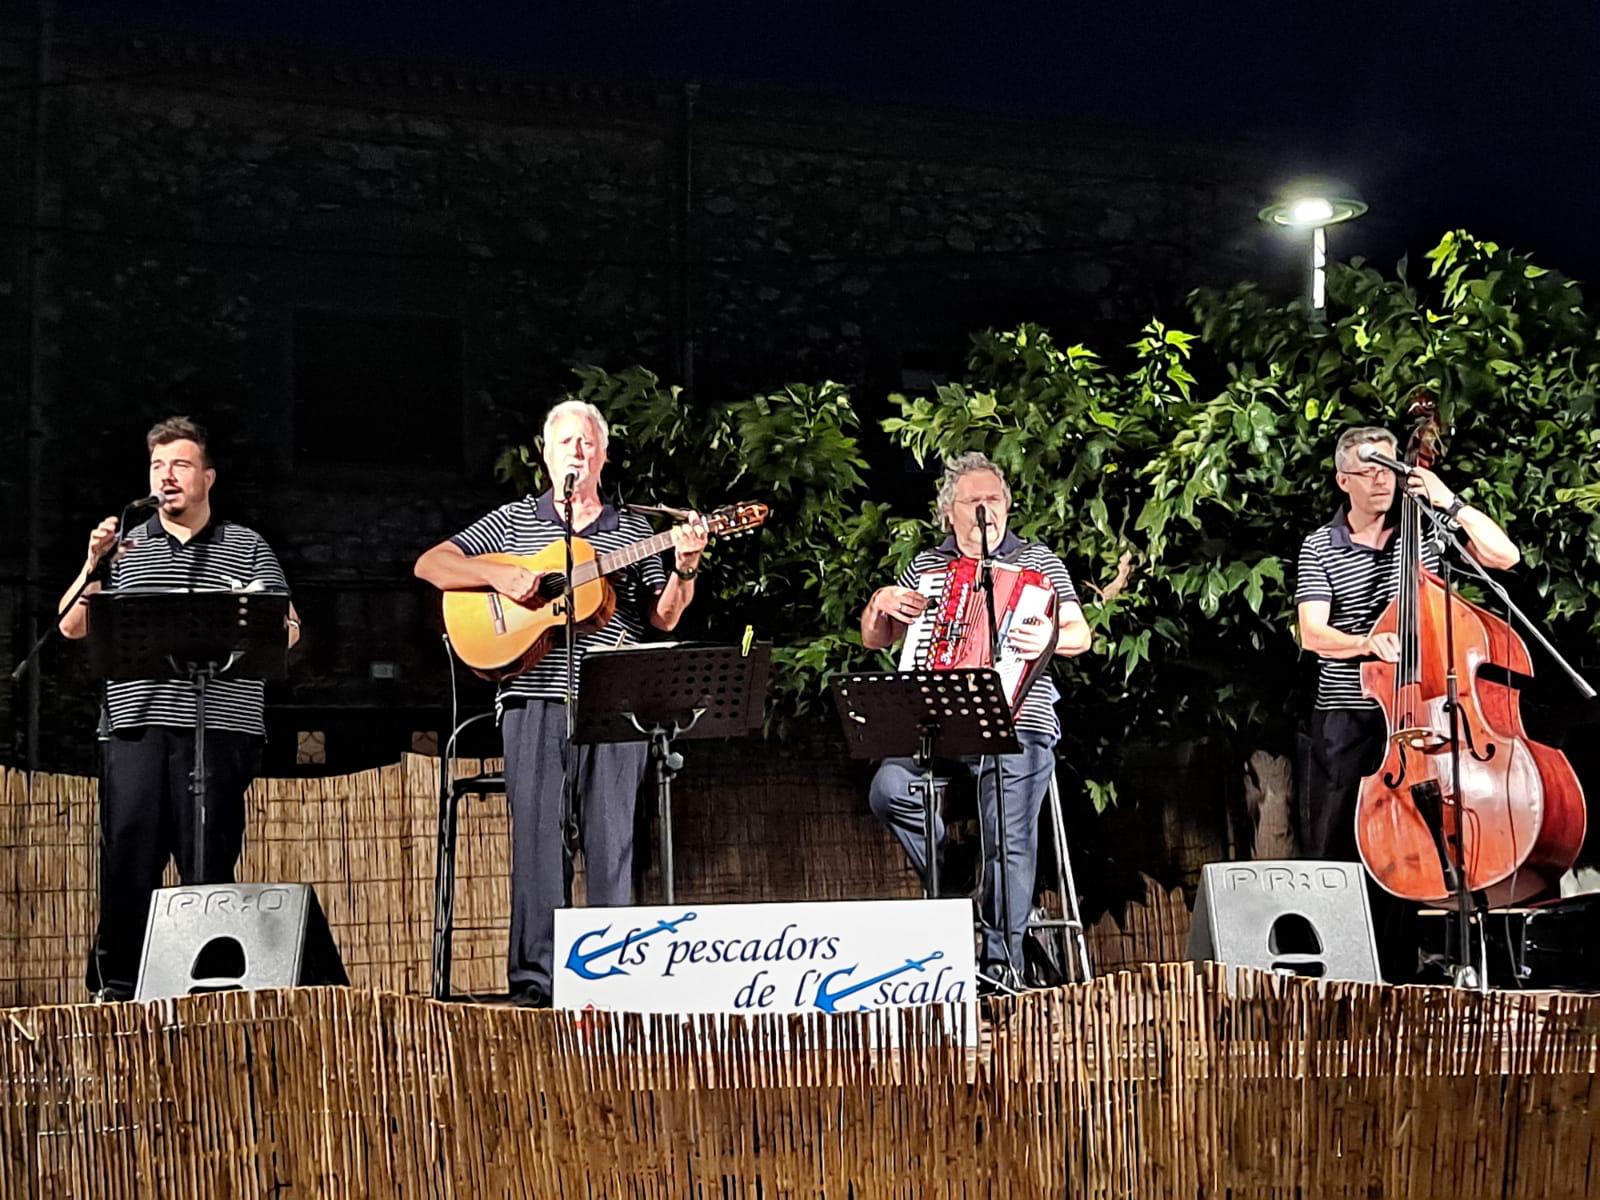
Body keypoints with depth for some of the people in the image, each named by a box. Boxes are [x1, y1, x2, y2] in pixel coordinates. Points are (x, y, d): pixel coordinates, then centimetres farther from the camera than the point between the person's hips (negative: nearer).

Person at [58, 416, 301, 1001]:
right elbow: (72, 627, 7)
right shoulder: (124, 547, 17)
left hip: (220, 728, -1)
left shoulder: (248, 546, 13)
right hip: (135, 725, 1)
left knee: (210, 864, 0)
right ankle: (115, 986, 6)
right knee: (127, 860, -2)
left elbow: (288, 633, 6)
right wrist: (94, 567, -8)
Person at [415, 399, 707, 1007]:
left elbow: (663, 619, 12)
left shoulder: (633, 531, 15)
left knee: (611, 837, 0)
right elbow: (430, 565, 7)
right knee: (536, 833, -3)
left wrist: (684, 568, -6)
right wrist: (499, 575, -8)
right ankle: (534, 975, 2)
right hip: (534, 699, -1)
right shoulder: (513, 520, 13)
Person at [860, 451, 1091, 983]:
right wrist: (881, 603, 0)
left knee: (1009, 842, -15)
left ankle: (1002, 964, -6)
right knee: (890, 789, -24)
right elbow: (874, 639, 21)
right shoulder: (925, 566, 19)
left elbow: (1080, 634, 4)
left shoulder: (1038, 561, 11)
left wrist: (1050, 640, -19)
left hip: (1017, 724, -3)